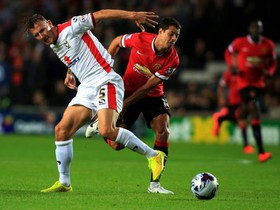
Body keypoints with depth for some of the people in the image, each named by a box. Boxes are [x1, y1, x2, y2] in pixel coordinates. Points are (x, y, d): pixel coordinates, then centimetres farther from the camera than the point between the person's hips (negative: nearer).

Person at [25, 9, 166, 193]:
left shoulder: (70, 28, -7)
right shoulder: (55, 47, 15)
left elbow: (99, 15, -10)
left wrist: (133, 15, -16)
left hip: (105, 80, -8)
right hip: (86, 88, 8)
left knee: (107, 131, -25)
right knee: (62, 129, -2)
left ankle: (153, 155, -11)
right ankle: (64, 183, 8)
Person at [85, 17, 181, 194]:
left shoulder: (172, 60, -21)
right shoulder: (140, 39, -21)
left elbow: (148, 87, -19)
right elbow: (117, 42, 2)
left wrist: (125, 104, -20)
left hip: (152, 95, 1)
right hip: (127, 91, -1)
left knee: (163, 131, -23)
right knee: (116, 144, -5)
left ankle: (155, 184, -14)